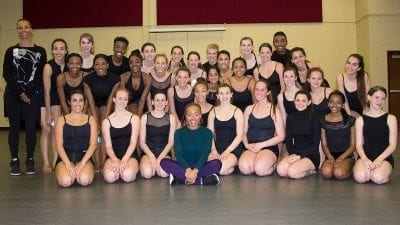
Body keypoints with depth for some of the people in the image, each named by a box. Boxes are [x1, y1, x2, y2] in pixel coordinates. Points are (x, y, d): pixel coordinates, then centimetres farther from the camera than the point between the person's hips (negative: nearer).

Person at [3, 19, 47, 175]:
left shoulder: (40, 51, 7)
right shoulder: (11, 51, 9)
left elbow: (41, 75, 1)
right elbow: (6, 74, 2)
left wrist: (28, 92, -10)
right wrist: (20, 92, -9)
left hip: (32, 95, 0)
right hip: (13, 95, 1)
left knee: (31, 127, 0)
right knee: (14, 127, 4)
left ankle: (30, 160, 12)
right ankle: (14, 161, 12)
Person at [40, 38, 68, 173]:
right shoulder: (48, 66, -20)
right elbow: (47, 91, -19)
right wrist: (48, 112, -18)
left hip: (58, 100, 4)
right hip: (44, 100, -4)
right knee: (46, 130, -3)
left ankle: (55, 162, 8)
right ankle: (46, 163, 3)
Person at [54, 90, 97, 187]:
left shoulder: (91, 120, 11)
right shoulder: (62, 120, 10)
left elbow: (93, 144, 2)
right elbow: (59, 145, 1)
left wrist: (82, 163, -12)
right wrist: (68, 164, -14)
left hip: (84, 157, 0)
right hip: (65, 158, 0)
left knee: (85, 180, -30)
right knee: (66, 181, -29)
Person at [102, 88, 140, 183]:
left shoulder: (134, 118, 5)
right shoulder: (106, 122, 8)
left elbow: (133, 143, -3)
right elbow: (108, 146, 0)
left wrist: (124, 160, -18)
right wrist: (115, 160, -20)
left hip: (130, 155, -1)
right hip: (113, 156, 1)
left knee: (127, 176, -31)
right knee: (110, 177, -30)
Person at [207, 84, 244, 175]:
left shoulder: (237, 111, 2)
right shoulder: (213, 112, 11)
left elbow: (239, 135, -3)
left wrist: (227, 151, -13)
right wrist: (213, 149, -8)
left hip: (233, 149, -3)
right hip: (217, 148, 4)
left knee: (221, 169, -30)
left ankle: (234, 164, 3)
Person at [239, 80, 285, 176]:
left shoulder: (274, 111, 3)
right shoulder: (249, 109, 13)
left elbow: (281, 136, 0)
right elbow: (244, 131, 15)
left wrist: (261, 145, -9)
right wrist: (247, 145, -6)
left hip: (269, 148, -2)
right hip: (251, 148, 2)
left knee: (260, 169, -31)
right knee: (244, 168, -30)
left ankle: (272, 165, 2)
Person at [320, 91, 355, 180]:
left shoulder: (350, 120, 2)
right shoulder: (323, 121, 7)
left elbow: (353, 145, 2)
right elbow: (324, 144, 7)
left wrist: (341, 157, -12)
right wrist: (330, 157, -12)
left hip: (346, 155, -1)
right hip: (330, 155, 1)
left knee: (339, 174, -32)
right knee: (326, 173, -31)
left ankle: (347, 169, 1)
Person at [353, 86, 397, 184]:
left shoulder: (390, 118, 5)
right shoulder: (360, 120, 7)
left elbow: (392, 145, 0)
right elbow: (359, 144, 2)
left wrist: (379, 159, -14)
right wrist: (364, 159, -17)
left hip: (384, 157, -1)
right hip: (366, 156, 1)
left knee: (378, 178, -30)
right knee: (360, 177, -28)